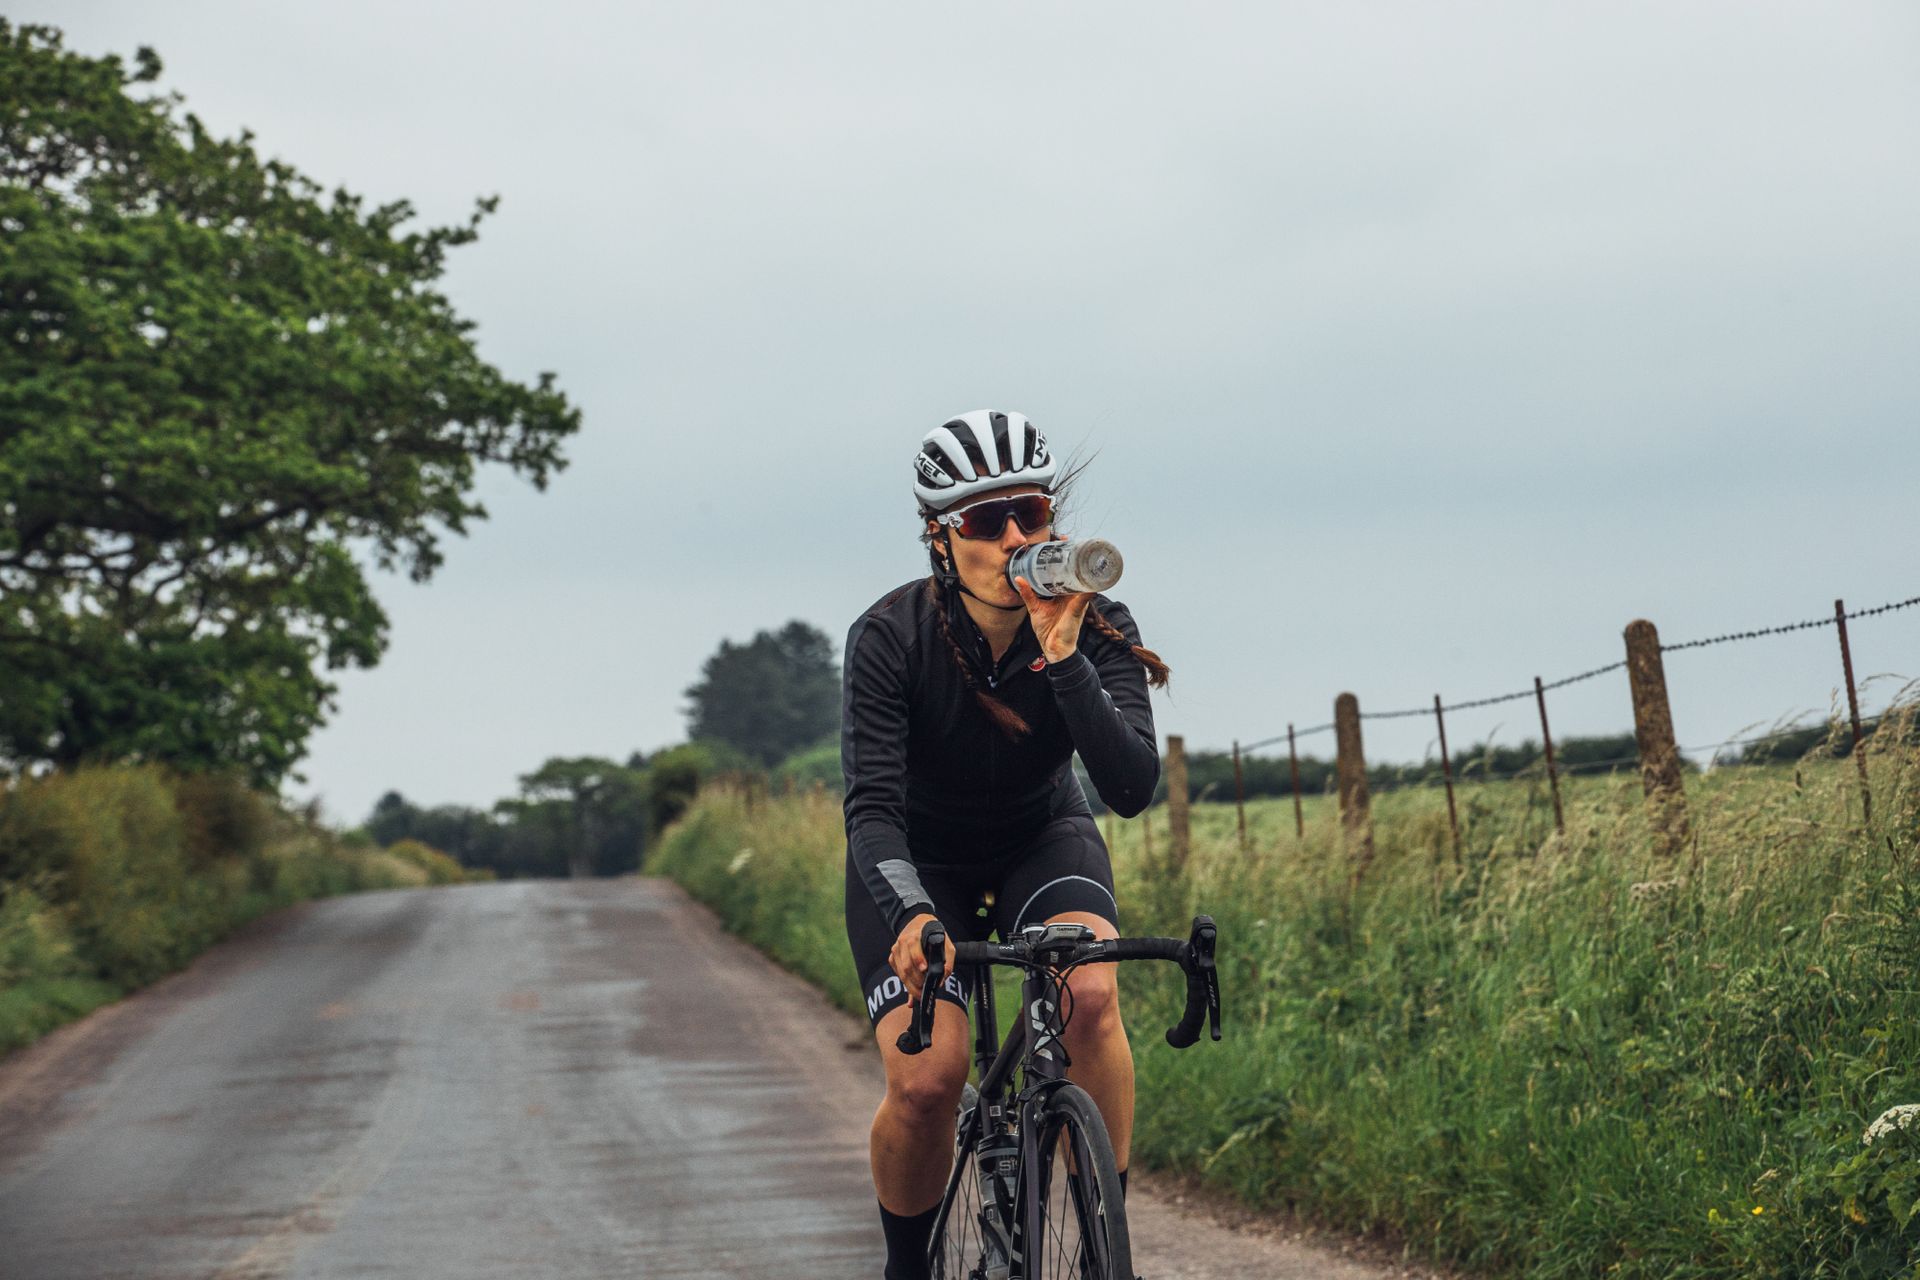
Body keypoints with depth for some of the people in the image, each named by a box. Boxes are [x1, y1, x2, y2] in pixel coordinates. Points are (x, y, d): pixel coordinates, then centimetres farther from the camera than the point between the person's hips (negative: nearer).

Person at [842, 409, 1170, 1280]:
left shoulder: (1096, 628, -21)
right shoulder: (889, 639, -26)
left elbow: (1132, 788, -32)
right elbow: (872, 806, -32)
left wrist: (1062, 657, -42)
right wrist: (910, 915, -51)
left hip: (1043, 839, 1)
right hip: (919, 860, -1)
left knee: (1090, 992, -31)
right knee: (925, 1080, -22)